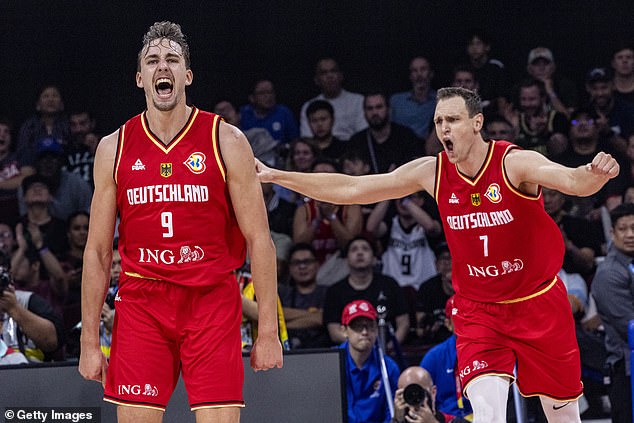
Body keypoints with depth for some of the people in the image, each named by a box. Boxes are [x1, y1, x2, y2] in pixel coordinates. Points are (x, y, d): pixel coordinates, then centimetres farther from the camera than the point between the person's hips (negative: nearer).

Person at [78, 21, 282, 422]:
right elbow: (98, 250, 9)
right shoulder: (114, 148, 6)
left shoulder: (226, 141, 0)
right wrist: (89, 341, 5)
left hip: (212, 299, -2)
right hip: (141, 302, 2)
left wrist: (268, 330, -6)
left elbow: (259, 239, -1)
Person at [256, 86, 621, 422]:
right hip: (478, 308, 2)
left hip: (539, 303, -1)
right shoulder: (431, 172, -6)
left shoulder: (515, 163, -17)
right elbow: (351, 189, -2)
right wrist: (275, 176, -5)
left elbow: (570, 181, -35)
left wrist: (594, 176, -60)